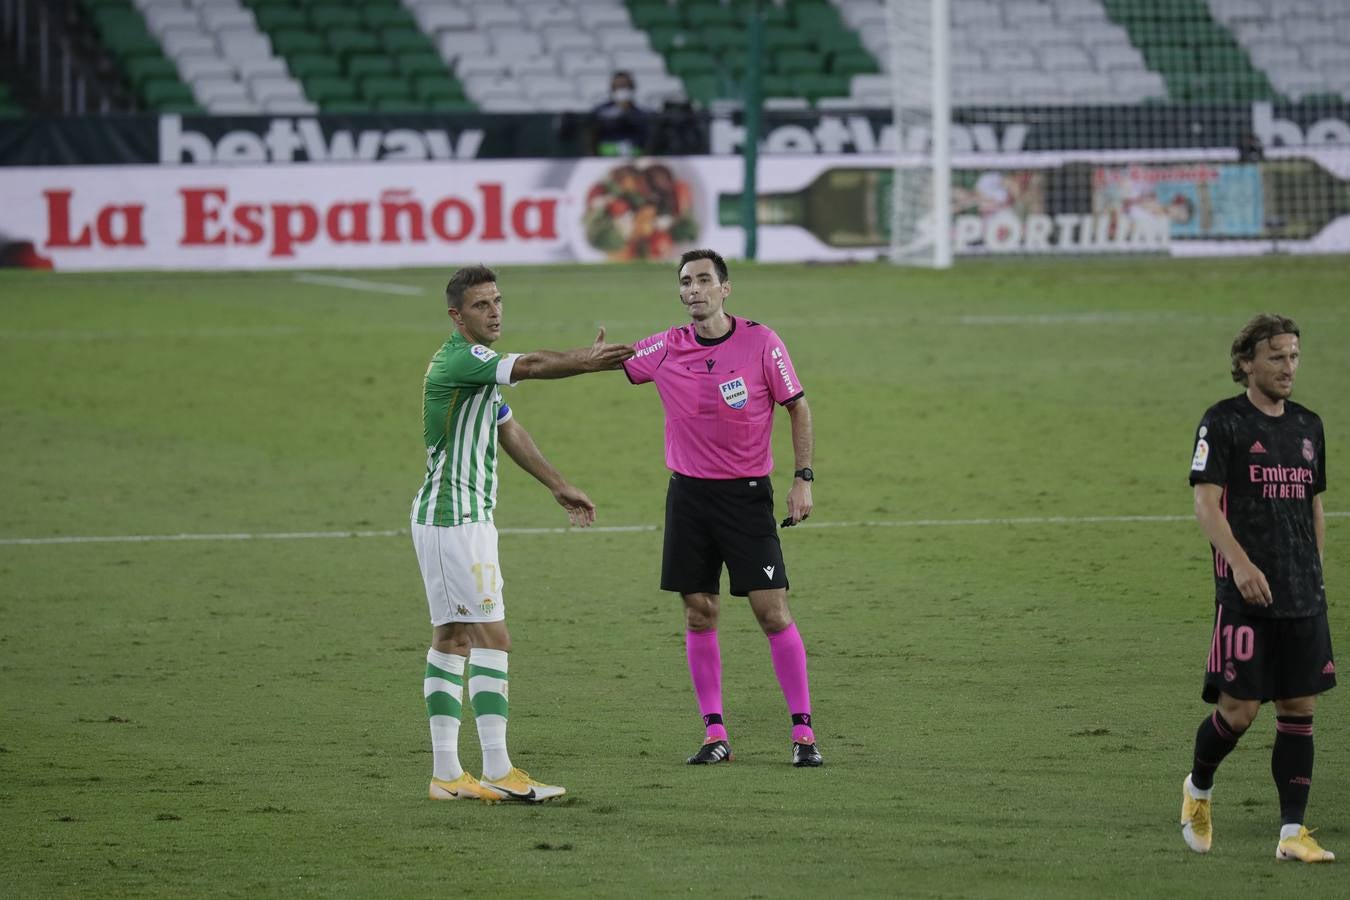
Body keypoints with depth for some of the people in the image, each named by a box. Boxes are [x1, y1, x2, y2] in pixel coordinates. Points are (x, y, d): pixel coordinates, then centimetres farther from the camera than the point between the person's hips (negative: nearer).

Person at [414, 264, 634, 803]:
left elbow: (508, 430, 26)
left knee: (452, 639, 9)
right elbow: (532, 366, -29)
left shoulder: (480, 365, 16)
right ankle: (497, 772, -15)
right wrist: (588, 360, -18)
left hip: (465, 518, 11)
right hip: (454, 520, -11)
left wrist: (560, 487, 29)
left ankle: (446, 773, 10)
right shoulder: (459, 360, -17)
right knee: (491, 637, -12)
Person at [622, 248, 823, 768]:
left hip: (747, 492, -3)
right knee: (699, 614, 3)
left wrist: (802, 479, -4)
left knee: (772, 610, -7)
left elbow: (798, 407, 1)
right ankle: (715, 735, 9)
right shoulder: (666, 349, 0)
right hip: (688, 493, 3)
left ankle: (802, 732, 0)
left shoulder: (760, 342, -6)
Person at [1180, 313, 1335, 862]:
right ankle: (1197, 790, 21)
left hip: (1304, 594, 6)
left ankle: (1292, 833, 4)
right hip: (1246, 592, -6)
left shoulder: (1308, 426, 14)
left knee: (1299, 709, 2)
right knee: (1238, 709, -7)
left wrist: (1314, 573, 17)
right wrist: (1241, 563, -25)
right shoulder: (1223, 422, -4)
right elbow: (1205, 503, -12)